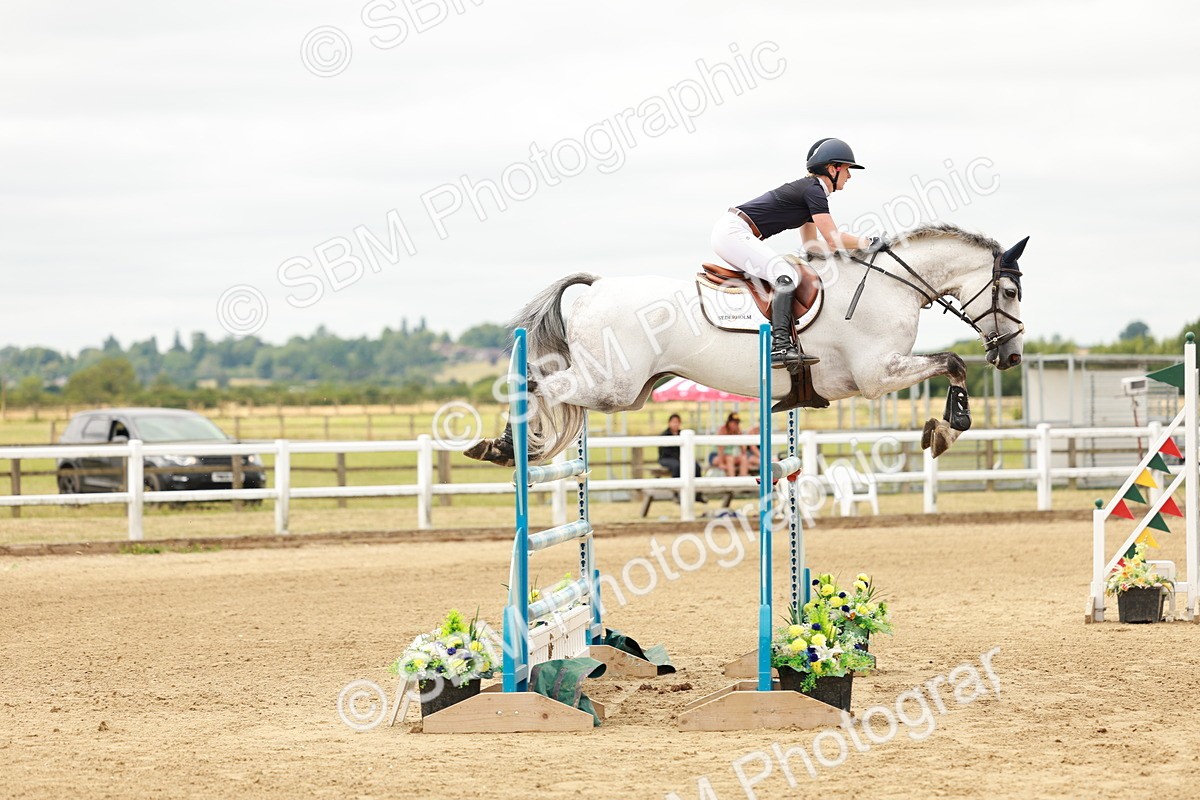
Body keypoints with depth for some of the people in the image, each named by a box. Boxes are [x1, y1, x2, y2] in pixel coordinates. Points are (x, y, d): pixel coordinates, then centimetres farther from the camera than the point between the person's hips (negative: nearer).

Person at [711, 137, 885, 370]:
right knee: (785, 275, -21)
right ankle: (780, 346, -34)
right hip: (733, 231, -11)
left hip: (730, 232, 11)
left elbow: (811, 245, 24)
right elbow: (833, 239, -13)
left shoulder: (810, 189, 20)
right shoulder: (814, 191, -11)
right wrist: (867, 243, -1)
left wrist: (852, 247, 18)